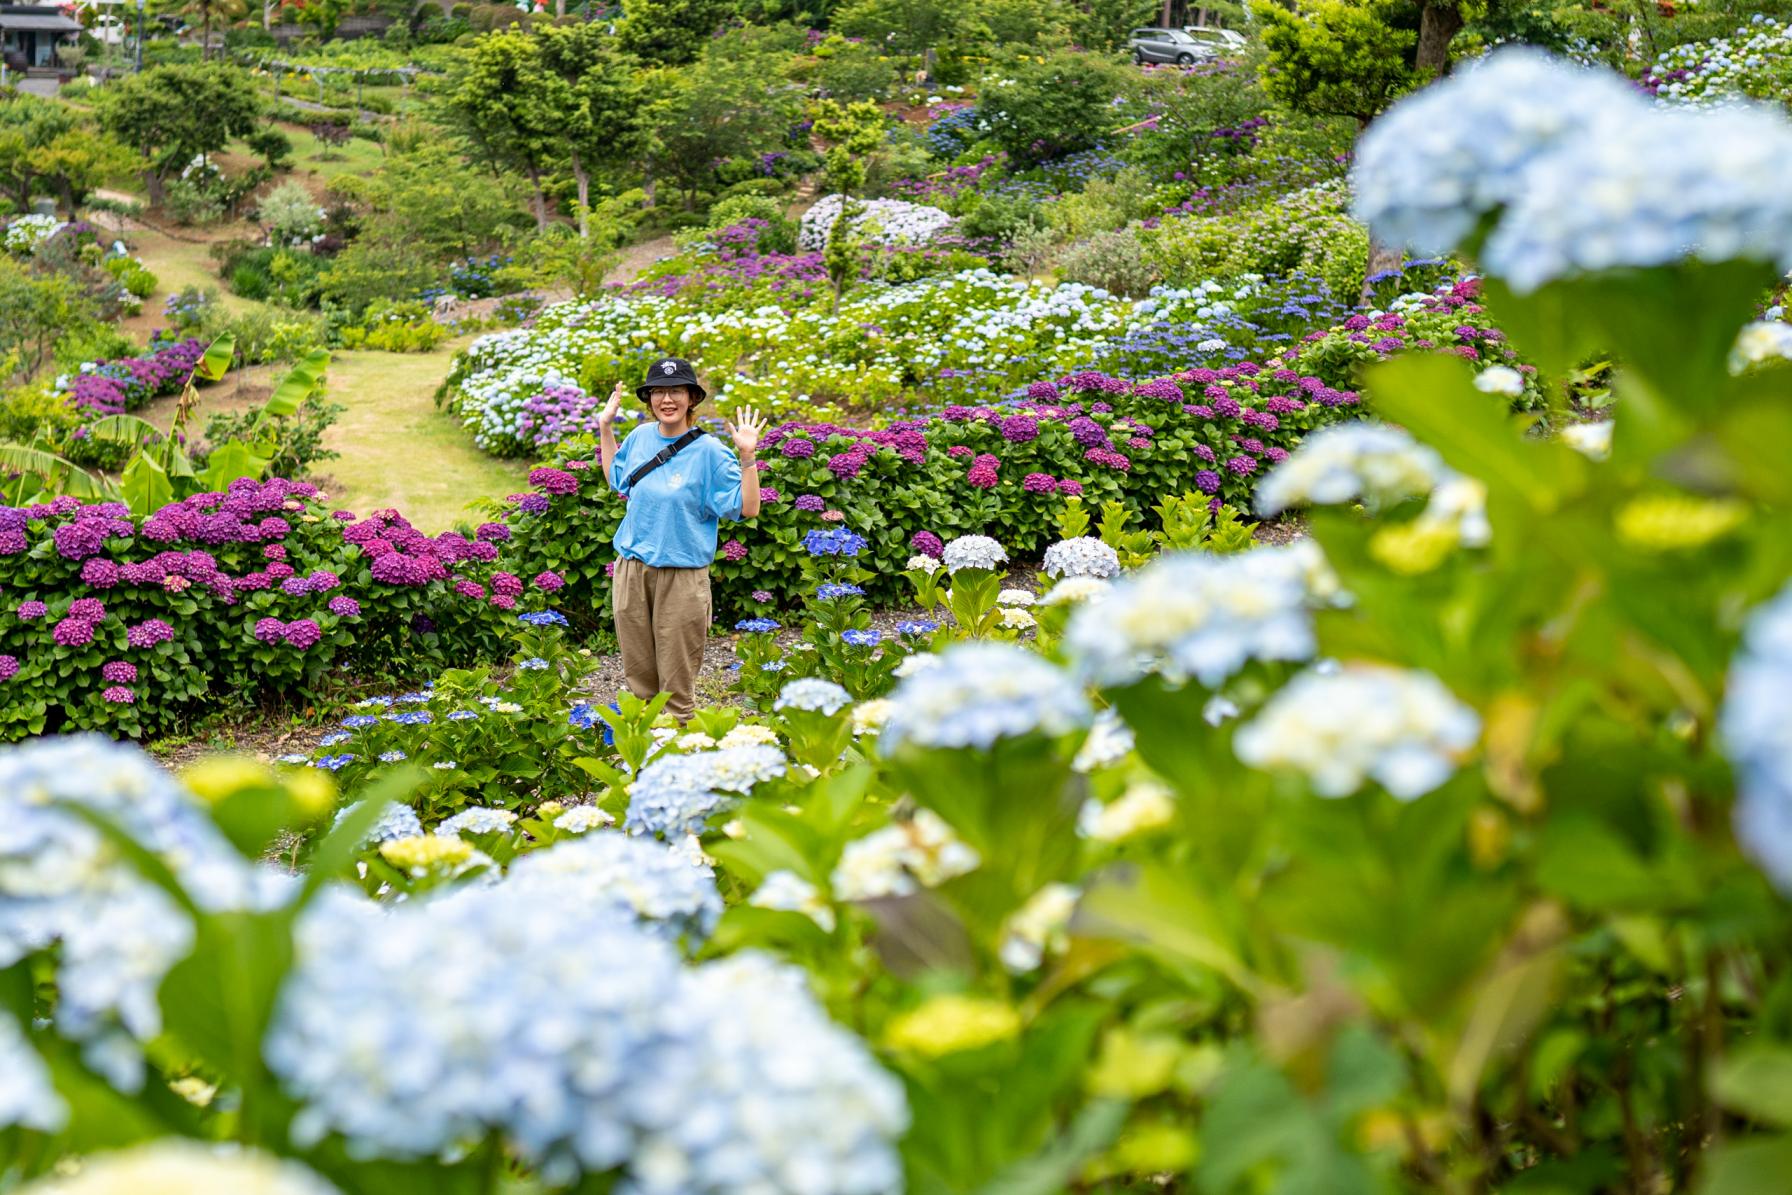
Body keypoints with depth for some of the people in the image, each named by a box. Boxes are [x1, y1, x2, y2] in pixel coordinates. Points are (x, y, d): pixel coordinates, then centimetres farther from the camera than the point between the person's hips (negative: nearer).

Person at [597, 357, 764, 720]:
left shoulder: (709, 451, -10)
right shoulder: (641, 436, 5)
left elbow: (747, 507, -10)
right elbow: (616, 478, 25)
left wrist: (747, 456, -20)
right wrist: (605, 428, 19)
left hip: (681, 577, -5)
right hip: (631, 571, 5)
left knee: (676, 684, 1)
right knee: (638, 675, 14)